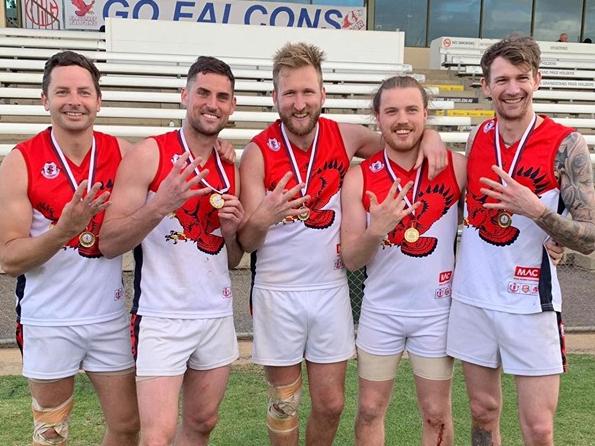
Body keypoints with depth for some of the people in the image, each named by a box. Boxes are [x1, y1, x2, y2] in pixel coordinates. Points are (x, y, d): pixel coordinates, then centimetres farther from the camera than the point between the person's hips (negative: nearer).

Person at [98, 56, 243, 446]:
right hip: (162, 317, -5)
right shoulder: (149, 154, -9)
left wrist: (231, 230, -6)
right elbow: (109, 243, -12)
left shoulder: (230, 168, 8)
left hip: (217, 316, 6)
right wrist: (160, 206, -26)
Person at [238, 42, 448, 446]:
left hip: (331, 289, 2)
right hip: (277, 293, -2)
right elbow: (247, 241, -11)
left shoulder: (346, 137, -4)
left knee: (331, 404, 12)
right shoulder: (258, 152, -11)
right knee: (284, 403, 13)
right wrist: (263, 217, -34)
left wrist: (430, 136, -9)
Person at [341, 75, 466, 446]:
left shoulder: (457, 166, -9)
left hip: (438, 310, 0)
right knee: (371, 411, 14)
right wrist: (375, 231, -26)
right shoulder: (359, 177, -8)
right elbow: (351, 260, -9)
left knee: (437, 415, 14)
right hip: (381, 311, 1)